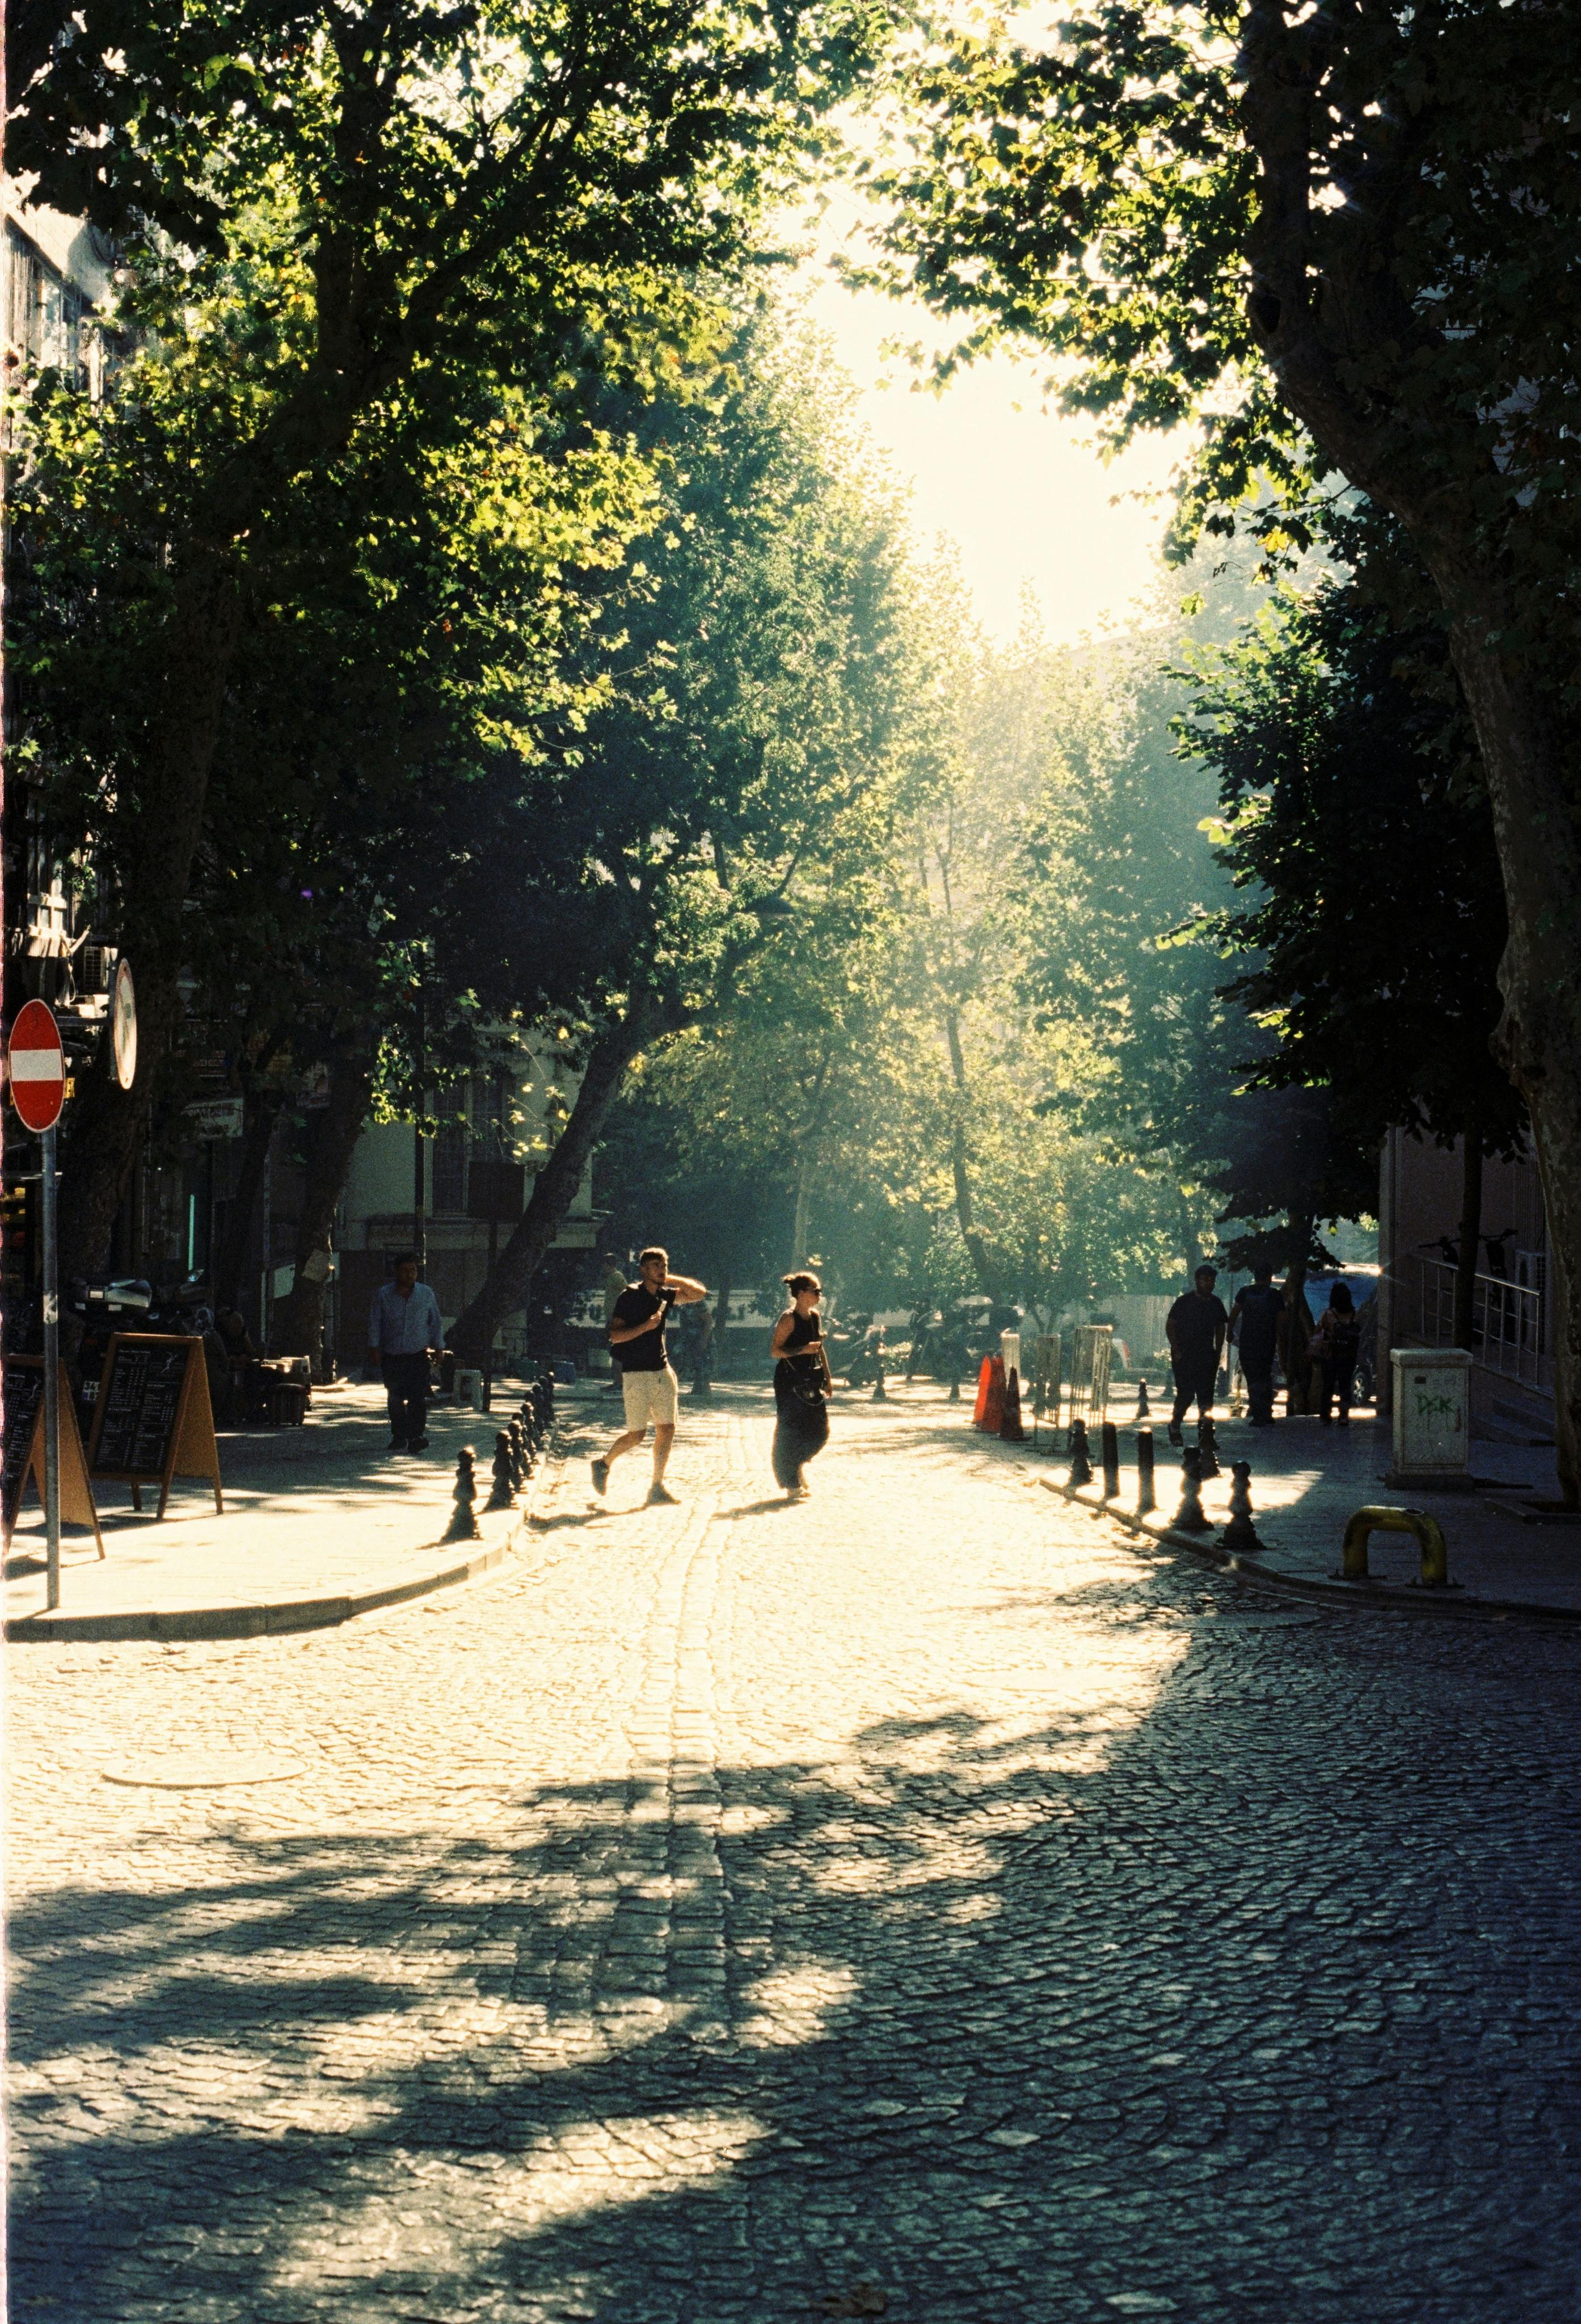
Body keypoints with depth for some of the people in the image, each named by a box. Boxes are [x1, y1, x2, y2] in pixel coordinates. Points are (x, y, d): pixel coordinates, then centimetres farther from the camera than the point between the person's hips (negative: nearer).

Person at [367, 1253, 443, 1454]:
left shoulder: (426, 1294, 6)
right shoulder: (383, 1295, 3)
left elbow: (435, 1322, 13)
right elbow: (375, 1322, 4)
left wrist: (437, 1347, 9)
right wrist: (374, 1347, -4)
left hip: (418, 1355, -1)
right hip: (391, 1357, 1)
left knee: (418, 1398, -11)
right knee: (395, 1400, 5)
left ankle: (416, 1437, -10)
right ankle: (399, 1438, 15)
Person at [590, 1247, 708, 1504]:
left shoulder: (665, 1296, 10)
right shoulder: (630, 1297, -9)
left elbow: (699, 1293, 16)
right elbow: (615, 1335, -14)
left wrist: (671, 1280, 5)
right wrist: (646, 1326, -24)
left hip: (662, 1371, 6)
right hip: (636, 1374, -6)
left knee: (667, 1430, 2)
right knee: (637, 1434, -5)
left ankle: (657, 1486, 9)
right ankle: (603, 1464, 19)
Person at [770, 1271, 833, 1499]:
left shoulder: (815, 1317, 11)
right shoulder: (789, 1319, -12)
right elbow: (775, 1350, -15)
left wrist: (827, 1378, 19)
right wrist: (803, 1350, -24)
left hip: (812, 1382, 8)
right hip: (790, 1382, -8)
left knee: (820, 1431, 4)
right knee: (790, 1431, -3)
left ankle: (797, 1464, 30)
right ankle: (792, 1486, 6)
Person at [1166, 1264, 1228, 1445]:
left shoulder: (1216, 1303, 9)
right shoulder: (1185, 1301, -5)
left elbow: (1221, 1328, 18)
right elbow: (1169, 1326, -2)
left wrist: (1218, 1353, 9)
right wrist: (1176, 1350, -10)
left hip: (1207, 1357, 4)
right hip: (1184, 1357, -4)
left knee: (1206, 1395, 0)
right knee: (1186, 1394, -10)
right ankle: (1174, 1427, 12)